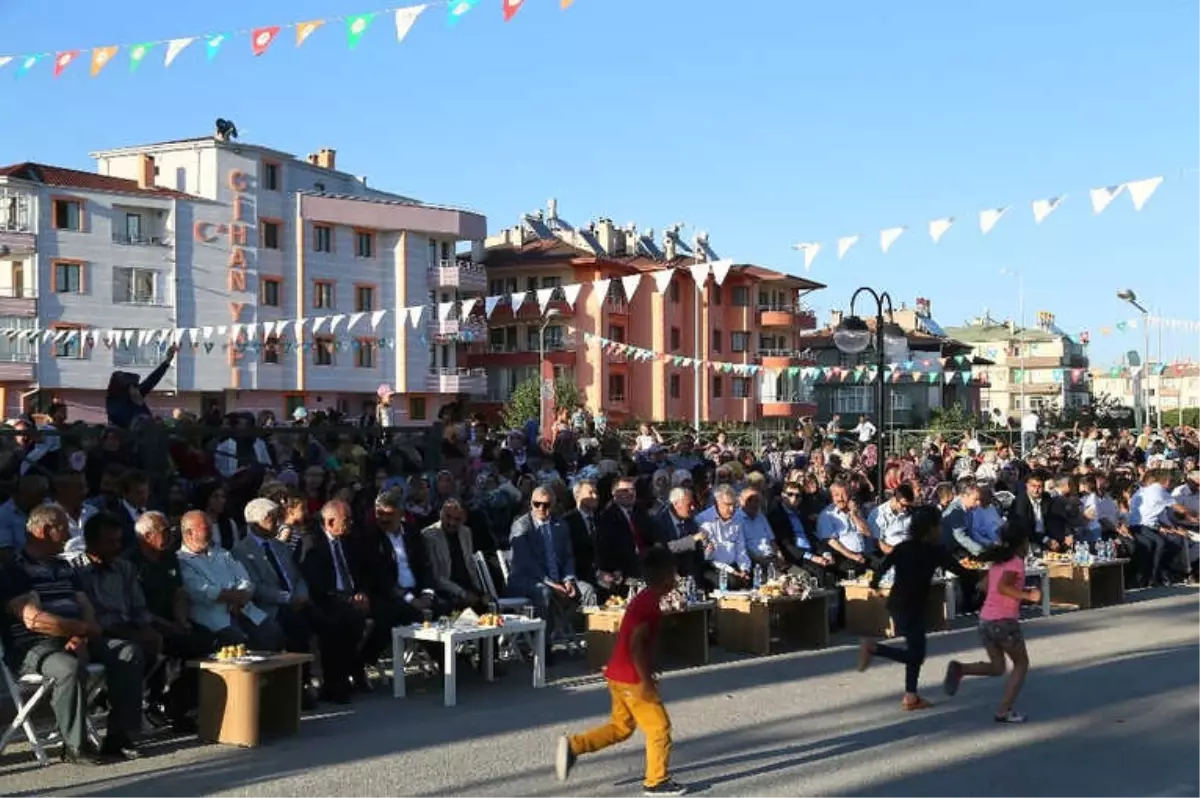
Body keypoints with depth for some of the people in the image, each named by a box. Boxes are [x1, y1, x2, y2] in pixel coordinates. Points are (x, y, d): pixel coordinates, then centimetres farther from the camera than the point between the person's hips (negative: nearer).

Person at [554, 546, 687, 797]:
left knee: (621, 726, 18)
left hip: (619, 674, 10)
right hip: (632, 678, -10)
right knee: (659, 727, 2)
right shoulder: (650, 605, -19)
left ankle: (573, 745, 10)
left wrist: (647, 675, 24)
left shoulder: (643, 599, 12)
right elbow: (636, 645, -26)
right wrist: (647, 681, -23)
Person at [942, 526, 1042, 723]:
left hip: (985, 620, 7)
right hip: (1004, 621, -7)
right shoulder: (1016, 562, -9)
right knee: (1021, 664, 12)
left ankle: (959, 668, -7)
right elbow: (1002, 587, -23)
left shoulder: (998, 562, 15)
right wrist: (1028, 596, -24)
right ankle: (1004, 711, 6)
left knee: (997, 668, 18)